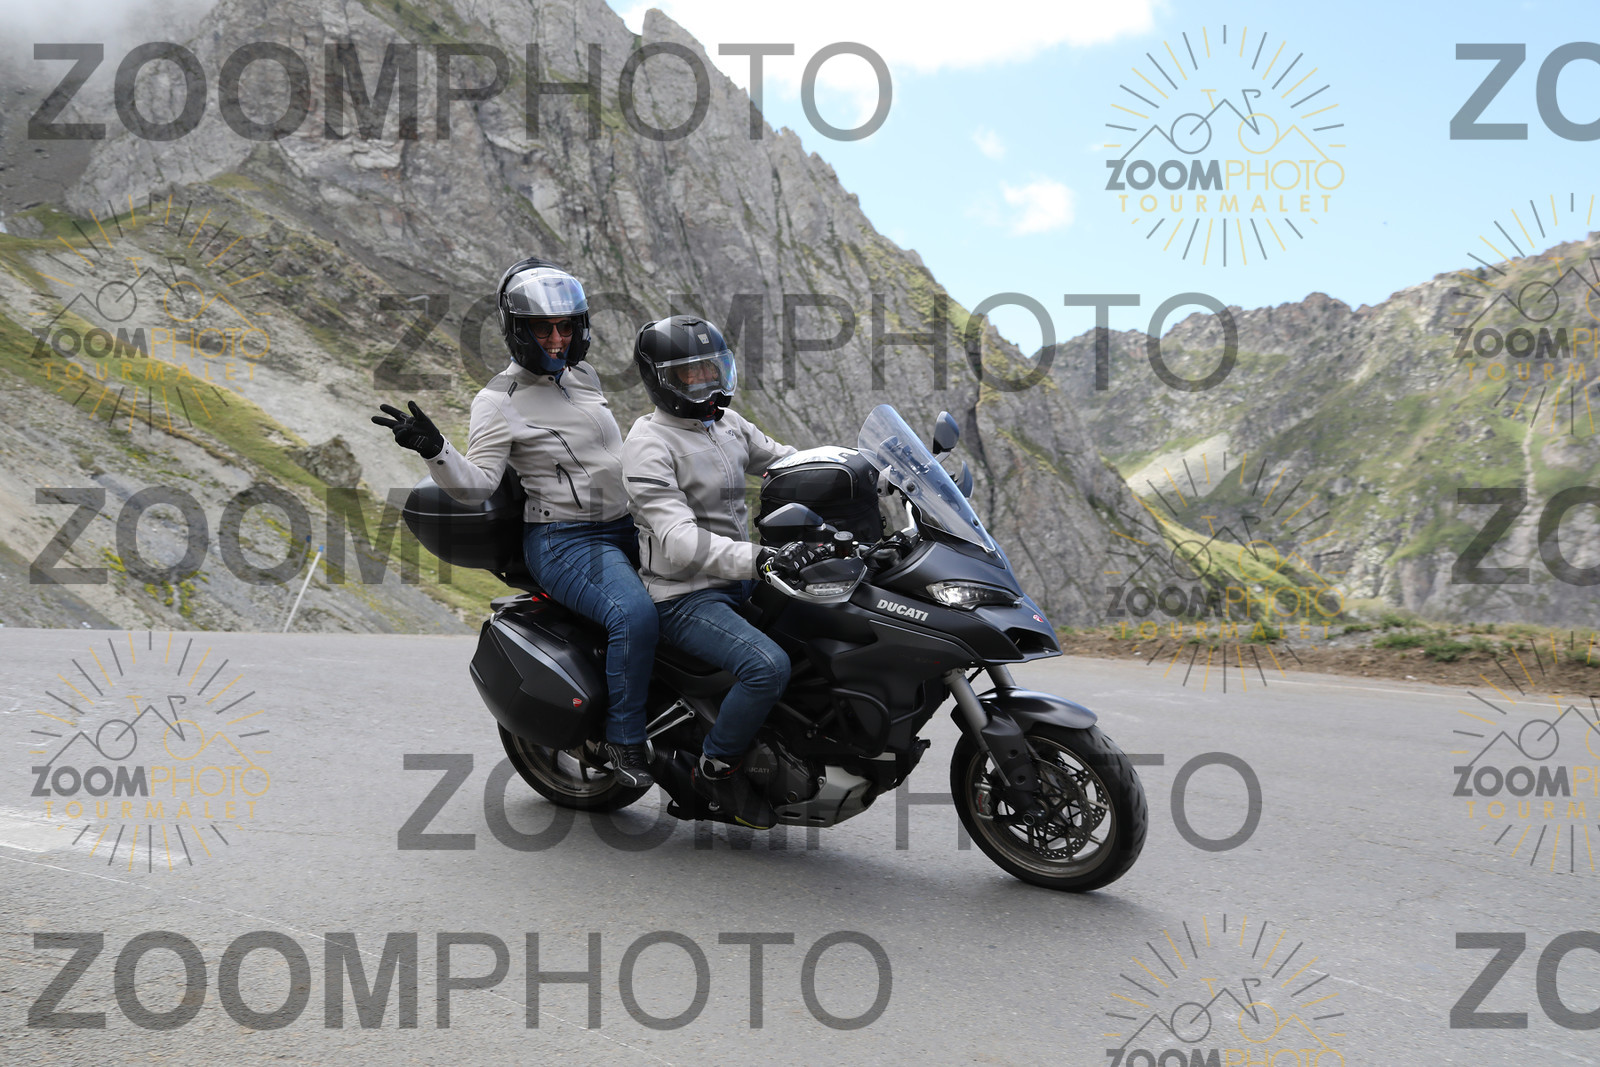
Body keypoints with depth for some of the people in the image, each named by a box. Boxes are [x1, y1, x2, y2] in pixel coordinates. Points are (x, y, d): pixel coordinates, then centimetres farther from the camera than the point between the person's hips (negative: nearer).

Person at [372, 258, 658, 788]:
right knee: (634, 615, -32)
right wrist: (433, 450, -33)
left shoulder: (583, 375, 13)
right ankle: (624, 740, -16)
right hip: (562, 541, -8)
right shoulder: (499, 401, -7)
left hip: (625, 527, 8)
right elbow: (477, 483, -17)